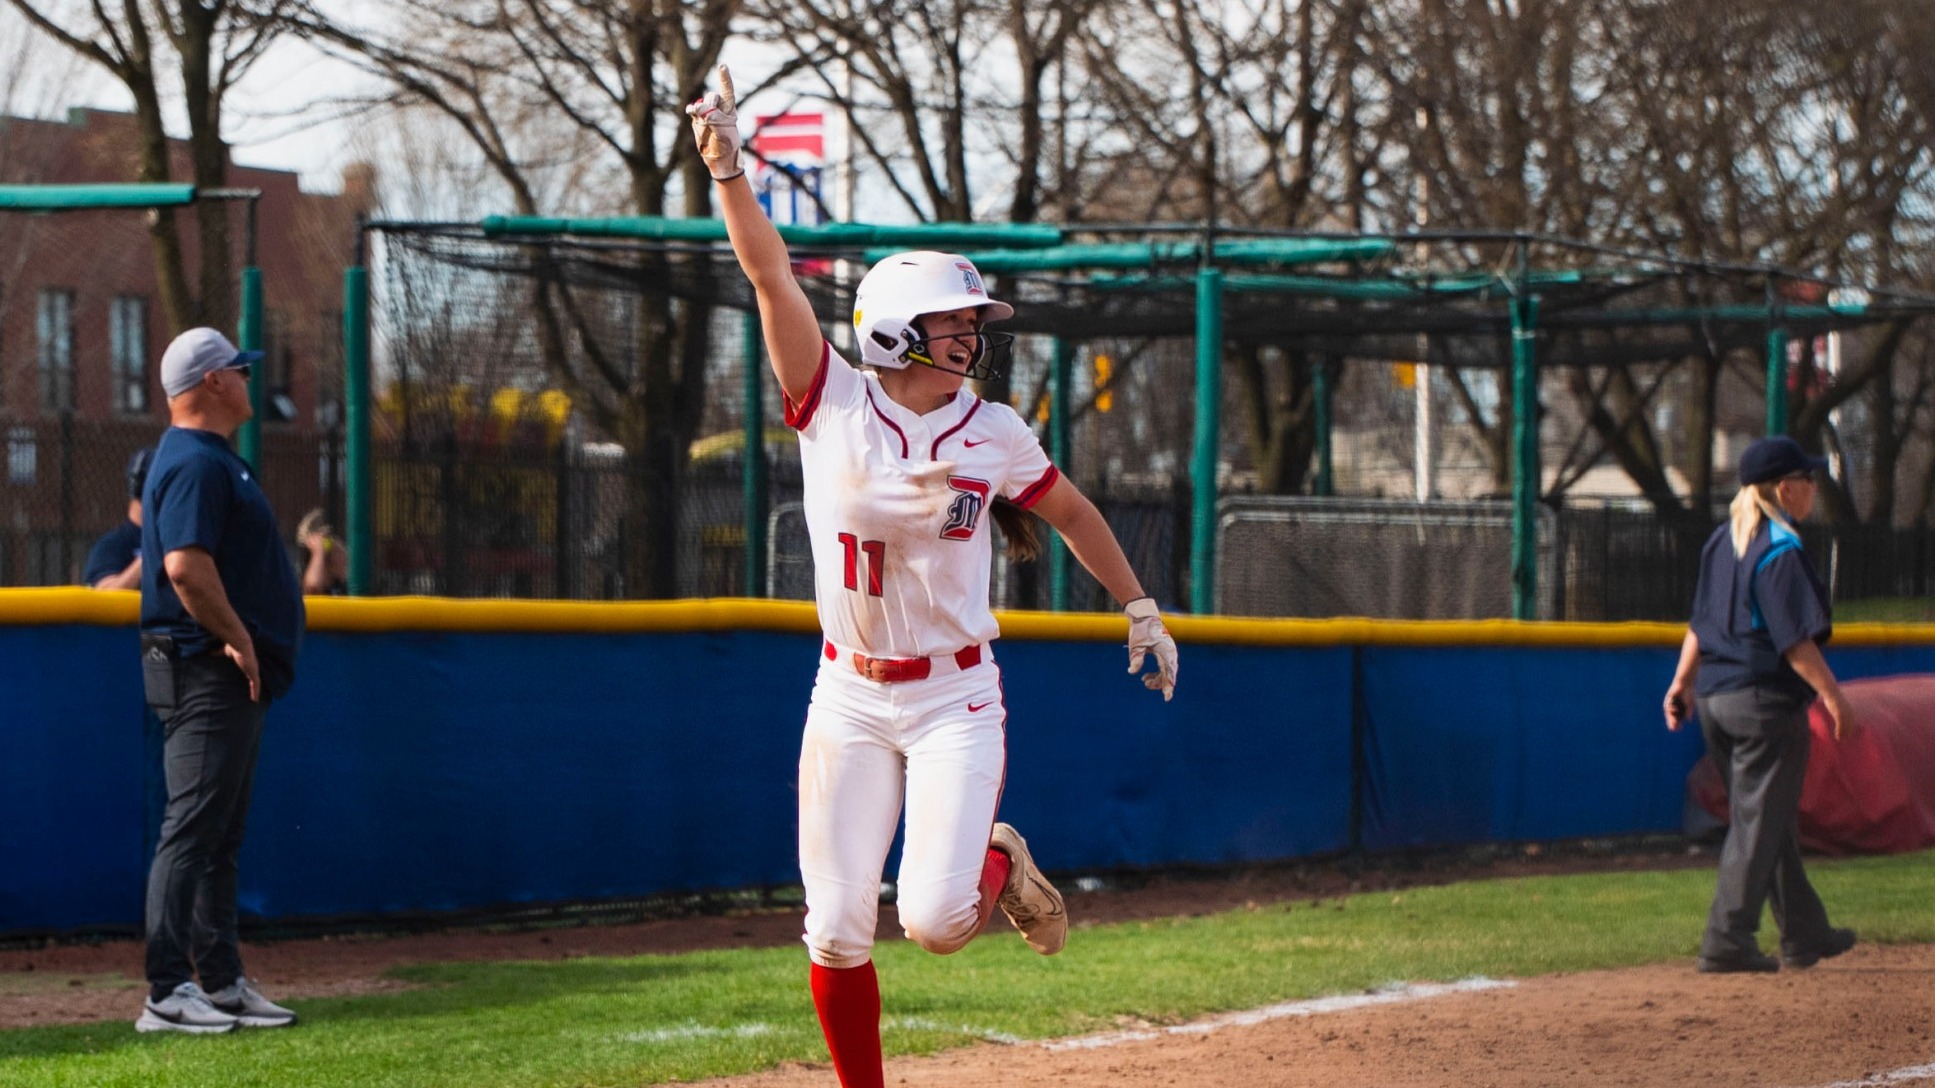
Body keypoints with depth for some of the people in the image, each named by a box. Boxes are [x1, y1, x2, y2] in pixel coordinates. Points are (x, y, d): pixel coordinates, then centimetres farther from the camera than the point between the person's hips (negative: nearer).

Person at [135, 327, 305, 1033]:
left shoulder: (211, 459, 19)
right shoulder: (195, 463, -14)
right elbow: (185, 566, -26)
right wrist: (238, 639, -19)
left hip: (236, 678, 11)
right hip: (206, 673, -11)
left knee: (221, 837, 13)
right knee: (193, 829, -12)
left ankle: (222, 982, 18)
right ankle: (168, 994, -13)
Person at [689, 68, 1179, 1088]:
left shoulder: (995, 434, -1)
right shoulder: (833, 407, -6)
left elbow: (1071, 510, 16)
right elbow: (769, 272, -13)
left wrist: (1140, 609, 18)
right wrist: (725, 162, -22)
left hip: (955, 698, 0)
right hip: (849, 698, 0)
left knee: (935, 919, -15)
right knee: (837, 930, -2)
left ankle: (997, 863, 20)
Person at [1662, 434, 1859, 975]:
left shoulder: (1722, 542, 11)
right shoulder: (1780, 550, -15)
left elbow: (1701, 622, 15)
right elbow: (1795, 639, -19)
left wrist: (1682, 683, 19)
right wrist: (1831, 693, -17)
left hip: (1714, 698, 9)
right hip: (1767, 700, -9)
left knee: (1774, 823, 17)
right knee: (1759, 821, -4)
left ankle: (1805, 934, 26)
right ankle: (1727, 940, -5)